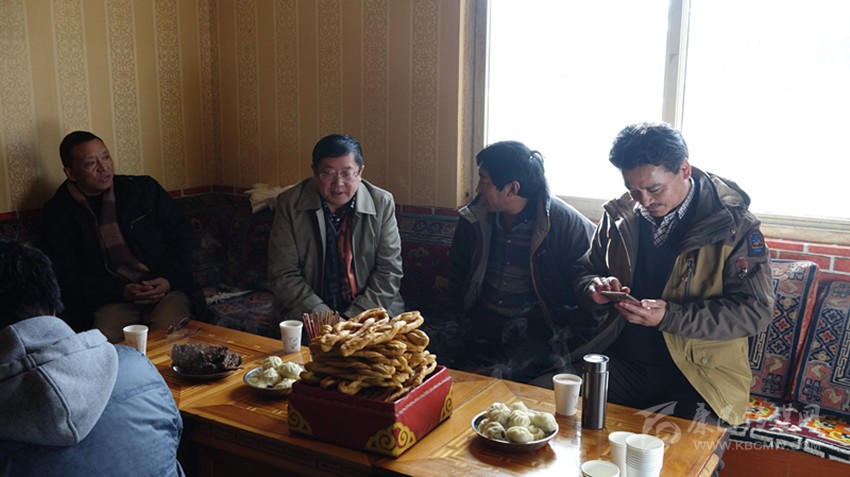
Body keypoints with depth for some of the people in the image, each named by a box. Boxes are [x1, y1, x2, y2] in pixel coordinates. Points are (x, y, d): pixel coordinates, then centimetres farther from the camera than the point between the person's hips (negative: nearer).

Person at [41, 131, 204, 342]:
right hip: (111, 300, 0)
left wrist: (168, 279, -8)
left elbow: (184, 235, 10)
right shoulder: (58, 213, 6)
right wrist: (122, 291, -13)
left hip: (166, 288, 1)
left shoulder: (144, 189, 9)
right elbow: (68, 279, 2)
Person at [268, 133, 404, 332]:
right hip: (307, 315, -1)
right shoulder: (289, 203, -2)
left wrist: (353, 320, -11)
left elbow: (389, 271, 0)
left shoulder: (382, 203, 0)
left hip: (370, 311, 1)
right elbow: (283, 275, -3)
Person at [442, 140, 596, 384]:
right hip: (479, 320, 5)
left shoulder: (565, 223, -10)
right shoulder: (474, 217, 6)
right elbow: (457, 270, 21)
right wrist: (462, 315, 11)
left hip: (536, 328, -5)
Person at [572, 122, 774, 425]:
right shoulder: (620, 216, 6)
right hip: (622, 364, 5)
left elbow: (756, 310, -11)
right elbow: (584, 273, 18)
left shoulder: (733, 224, -6)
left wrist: (670, 316, -21)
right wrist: (595, 289, -8)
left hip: (696, 378, -4)